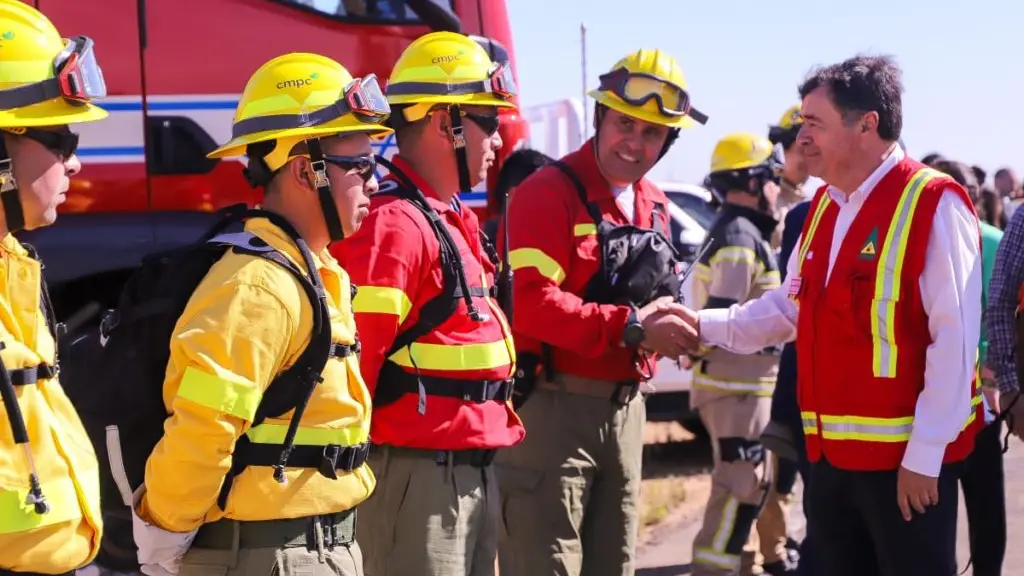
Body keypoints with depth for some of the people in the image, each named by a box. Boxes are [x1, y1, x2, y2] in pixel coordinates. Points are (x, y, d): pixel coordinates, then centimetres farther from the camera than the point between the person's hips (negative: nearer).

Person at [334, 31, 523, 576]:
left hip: (473, 469, 10)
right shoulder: (391, 224, -17)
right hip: (417, 472, -10)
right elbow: (354, 355, -21)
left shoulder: (456, 221, 16)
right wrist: (352, 466, -16)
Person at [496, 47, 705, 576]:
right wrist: (629, 326, -25)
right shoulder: (548, 192, -13)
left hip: (624, 408, 8)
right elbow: (531, 303, -23)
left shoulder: (654, 205, 13)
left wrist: (665, 324, -1)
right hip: (553, 406, -8)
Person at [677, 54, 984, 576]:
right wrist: (707, 326, 7)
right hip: (832, 451, 8)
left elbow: (955, 338, -18)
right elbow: (791, 306, 18)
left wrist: (925, 454, -19)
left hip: (906, 455, -8)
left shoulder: (932, 205, -15)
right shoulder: (825, 206, 11)